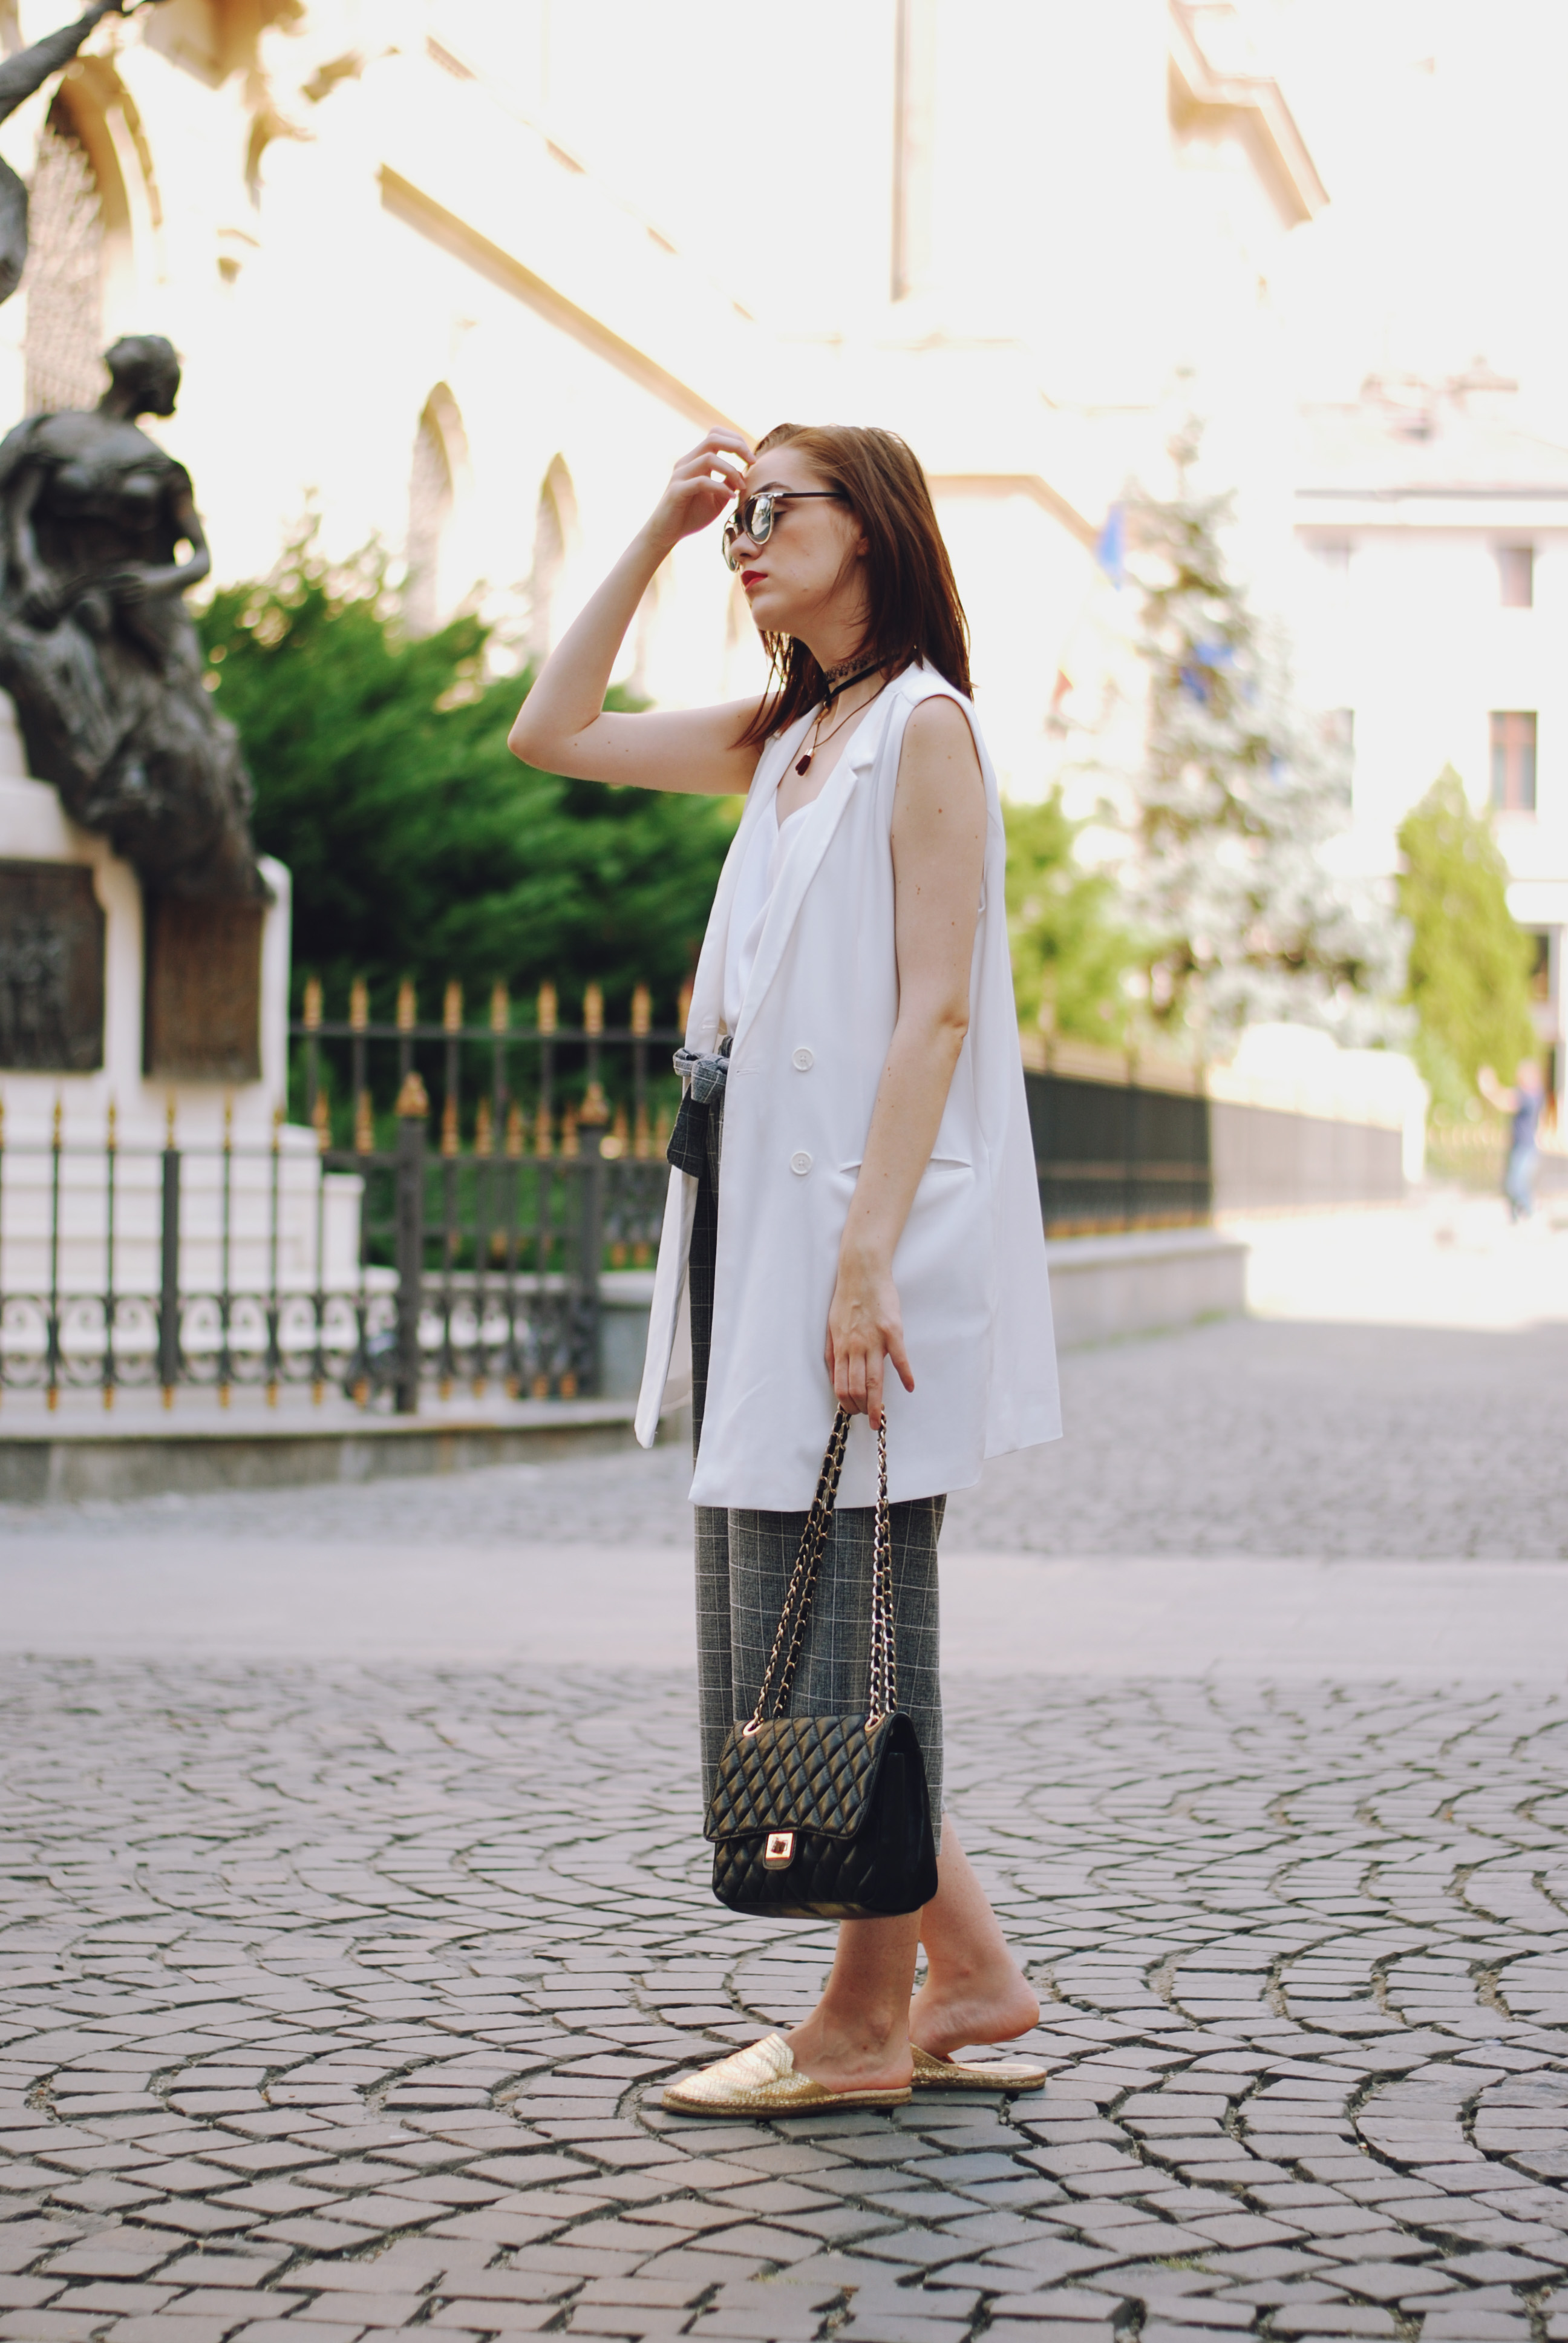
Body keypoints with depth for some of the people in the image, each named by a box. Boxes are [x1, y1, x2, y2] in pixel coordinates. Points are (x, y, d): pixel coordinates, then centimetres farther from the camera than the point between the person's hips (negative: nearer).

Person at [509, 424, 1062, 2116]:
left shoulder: (922, 727, -7)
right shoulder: (779, 741, 16)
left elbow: (935, 1012, -14)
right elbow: (551, 732, 25)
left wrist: (865, 1261, -21)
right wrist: (654, 533, 17)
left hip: (863, 1219, -8)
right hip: (755, 1211, 8)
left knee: (843, 1613, -3)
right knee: (780, 1611, 9)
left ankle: (869, 2022, 7)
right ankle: (969, 1975, 18)